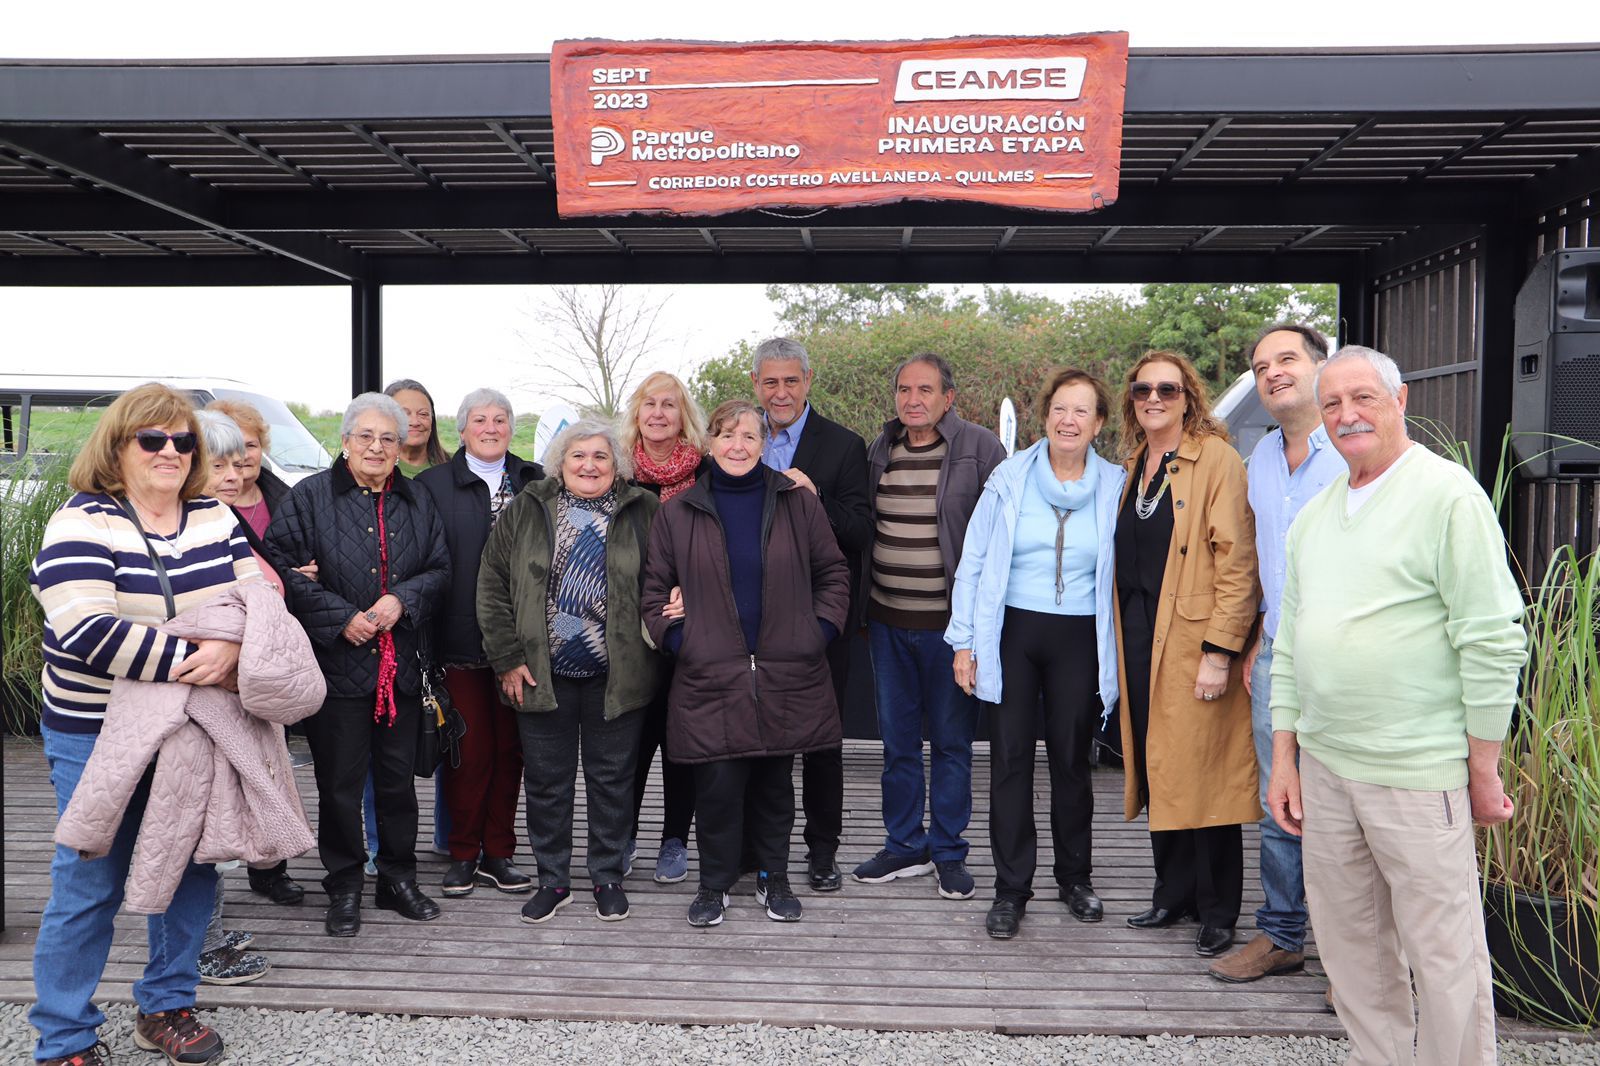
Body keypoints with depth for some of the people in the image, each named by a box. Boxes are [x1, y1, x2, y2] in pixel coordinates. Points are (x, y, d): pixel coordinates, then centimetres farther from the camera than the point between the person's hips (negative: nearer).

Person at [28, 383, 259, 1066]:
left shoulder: (215, 519, 6)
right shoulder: (82, 524, -10)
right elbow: (87, 630, -22)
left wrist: (229, 650, -21)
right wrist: (189, 662, -24)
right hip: (96, 736, -5)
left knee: (191, 872, 12)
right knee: (90, 886, 2)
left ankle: (167, 1007, 31)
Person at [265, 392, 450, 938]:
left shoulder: (417, 502, 11)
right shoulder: (310, 497, -2)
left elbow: (439, 569, 10)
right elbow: (283, 568, -8)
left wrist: (402, 600, -9)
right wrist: (342, 618, -14)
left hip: (401, 664, 4)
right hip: (337, 663, -3)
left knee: (399, 776, 11)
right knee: (340, 781, 4)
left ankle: (398, 879, 26)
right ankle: (344, 888, 19)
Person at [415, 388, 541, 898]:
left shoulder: (534, 482, 8)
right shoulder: (433, 484, 2)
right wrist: (425, 640, -10)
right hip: (462, 641, -2)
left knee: (509, 748, 8)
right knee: (470, 750, 2)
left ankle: (498, 853, 21)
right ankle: (463, 854, 18)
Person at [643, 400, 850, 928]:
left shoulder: (798, 503, 4)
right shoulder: (679, 512, 5)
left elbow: (833, 572, 10)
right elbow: (655, 586, 11)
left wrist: (822, 630, 0)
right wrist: (674, 637, -1)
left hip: (786, 676, 1)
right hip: (711, 677, -1)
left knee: (775, 780, 11)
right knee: (718, 782, -2)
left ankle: (773, 878, 29)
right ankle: (714, 883, 18)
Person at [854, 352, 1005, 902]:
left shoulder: (980, 447, -6)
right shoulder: (879, 449, 8)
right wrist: (860, 608, 13)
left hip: (950, 622, -4)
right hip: (887, 621, 4)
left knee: (951, 740, 7)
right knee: (897, 739, 12)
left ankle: (949, 851, 21)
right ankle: (905, 845, 27)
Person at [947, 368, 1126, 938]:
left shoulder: (1115, 486, 1)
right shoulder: (1009, 478, -1)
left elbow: (1126, 571, 6)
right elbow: (972, 563, 1)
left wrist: (1116, 650, 1)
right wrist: (964, 641, -2)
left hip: (1079, 639, 1)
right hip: (1012, 634, 0)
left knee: (1072, 759, 11)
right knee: (1010, 760, 2)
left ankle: (1075, 877, 29)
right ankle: (1011, 889, 13)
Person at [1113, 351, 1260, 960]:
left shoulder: (1216, 459, -8)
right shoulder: (1135, 465, 15)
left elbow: (1237, 562, -13)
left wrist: (1220, 650, -19)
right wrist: (1119, 644, 12)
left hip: (1192, 642, -7)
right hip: (1139, 640, 7)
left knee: (1202, 773, 0)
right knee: (1157, 772, 12)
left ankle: (1218, 913, 14)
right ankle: (1174, 895, 26)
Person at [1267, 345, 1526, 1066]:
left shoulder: (1447, 494, -8)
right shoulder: (1313, 516, 13)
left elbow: (1494, 643, -10)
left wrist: (1484, 771, -9)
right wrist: (1283, 758, 13)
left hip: (1418, 773, -6)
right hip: (1323, 766, 7)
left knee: (1443, 956, 4)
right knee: (1351, 948, 15)